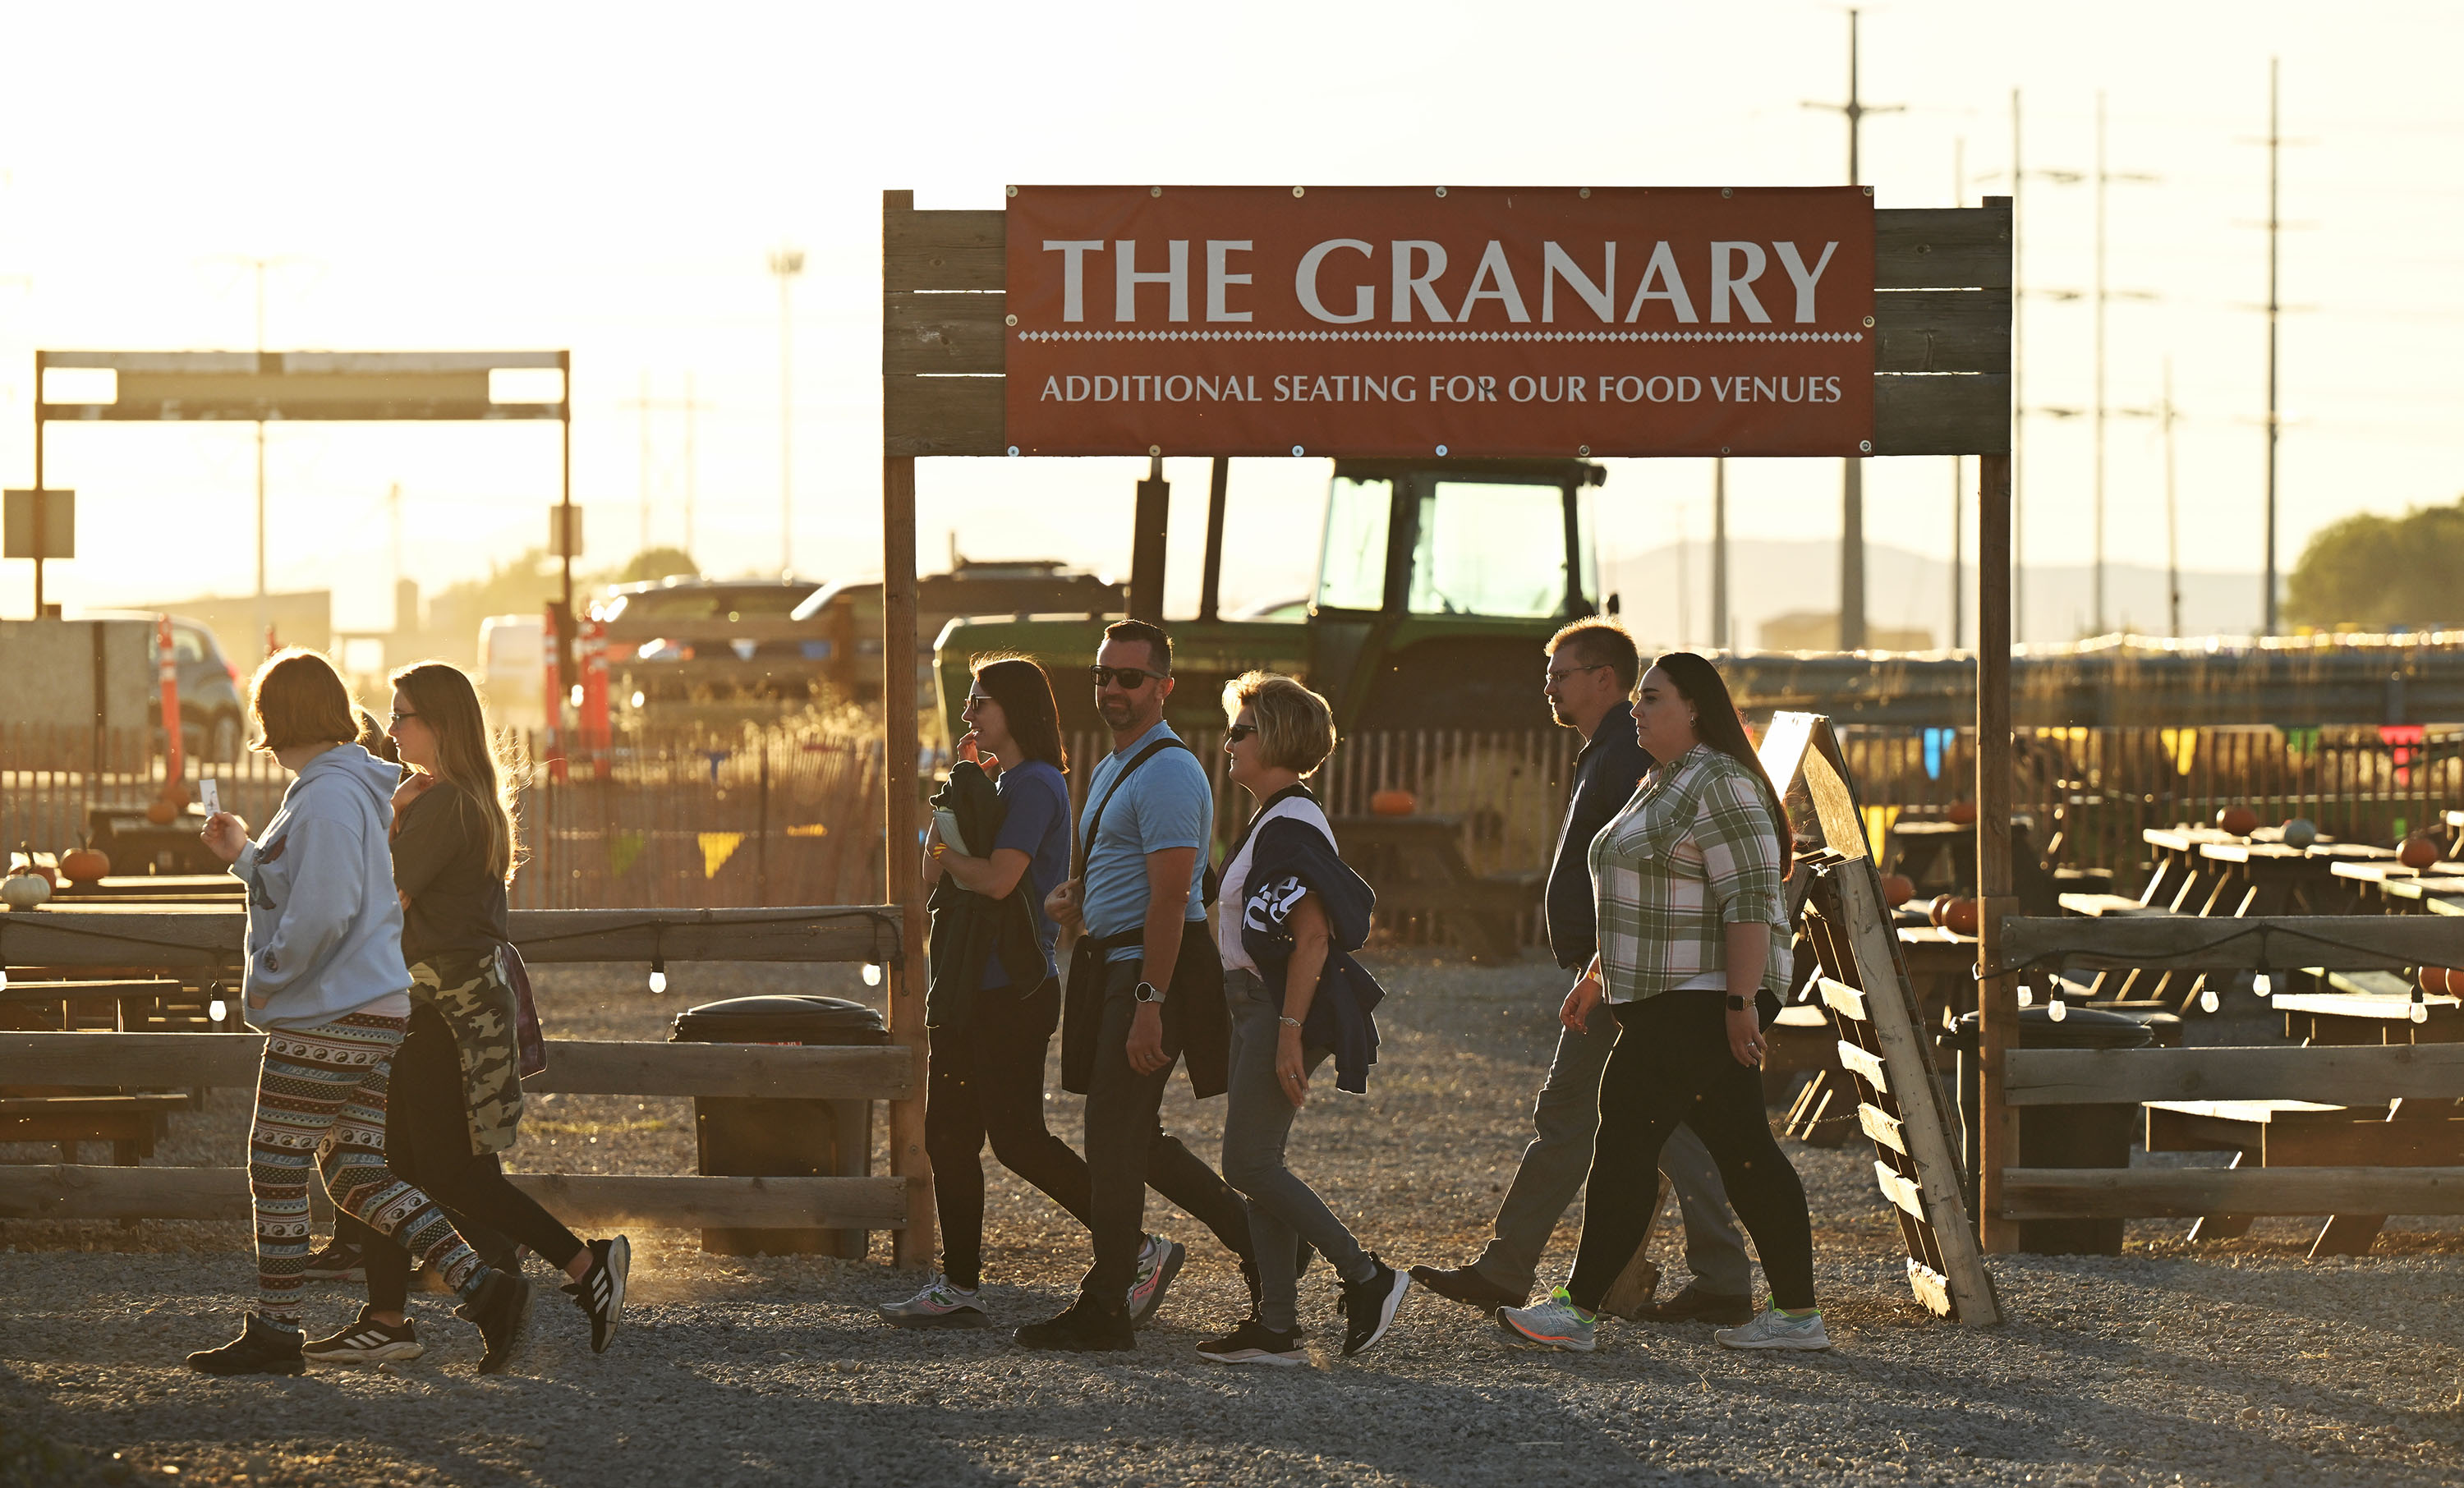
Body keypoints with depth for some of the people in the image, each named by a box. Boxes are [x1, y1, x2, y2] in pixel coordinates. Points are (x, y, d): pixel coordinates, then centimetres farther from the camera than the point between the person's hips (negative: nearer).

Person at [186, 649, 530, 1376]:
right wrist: (245, 855, 23)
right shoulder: (341, 790, 17)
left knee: (277, 1170, 1)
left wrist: (268, 977, -12)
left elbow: (324, 913, -23)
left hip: (330, 1016, -10)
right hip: (375, 1008, 10)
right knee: (355, 1175, 8)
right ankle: (481, 1284, -3)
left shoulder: (328, 798, -16)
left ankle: (275, 1329, 8)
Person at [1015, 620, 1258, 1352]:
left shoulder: (1168, 774, -15)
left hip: (1155, 966, -10)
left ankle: (1104, 1310, -3)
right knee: (1132, 1132, 13)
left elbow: (1169, 899, -21)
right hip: (1112, 963, 10)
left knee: (1113, 1132, -8)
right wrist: (1076, 897, 7)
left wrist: (1149, 1003, -26)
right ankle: (1254, 1237, 24)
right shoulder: (1109, 770, 17)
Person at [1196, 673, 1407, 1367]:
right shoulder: (1270, 821, 17)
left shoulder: (1292, 824, -16)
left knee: (1249, 1164, -10)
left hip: (1284, 1008, -10)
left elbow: (1312, 934, -23)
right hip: (1259, 1007, 10)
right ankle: (1275, 1327, 8)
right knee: (1256, 1165, 7)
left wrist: (1290, 1032, -26)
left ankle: (1368, 1278, -3)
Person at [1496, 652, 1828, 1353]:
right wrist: (1598, 976, 24)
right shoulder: (1660, 786, 19)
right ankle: (1798, 1314, 8)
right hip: (1674, 999, 10)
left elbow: (1750, 900, -21)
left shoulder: (1718, 787, -14)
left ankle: (1579, 1309, -7)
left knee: (1626, 1136, -9)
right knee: (1743, 1152, 8)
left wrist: (1741, 1001, -25)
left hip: (1705, 999, -10)